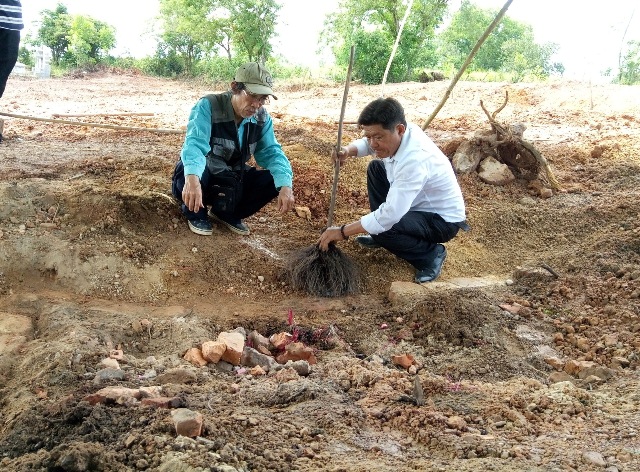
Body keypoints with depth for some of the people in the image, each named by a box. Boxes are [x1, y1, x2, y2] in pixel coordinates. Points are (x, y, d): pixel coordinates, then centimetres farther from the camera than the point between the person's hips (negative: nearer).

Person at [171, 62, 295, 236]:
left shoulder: (262, 117, -8)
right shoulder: (208, 106, -25)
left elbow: (271, 152, -12)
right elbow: (195, 143, -41)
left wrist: (285, 185, -33)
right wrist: (192, 179, -62)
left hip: (232, 179, 5)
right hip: (199, 175, -5)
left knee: (274, 181, -16)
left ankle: (226, 212, 7)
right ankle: (196, 213, -5)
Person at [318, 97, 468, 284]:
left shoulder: (415, 160, -38)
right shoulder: (399, 134, -12)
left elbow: (388, 216, -41)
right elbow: (368, 144, 9)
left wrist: (342, 231, -33)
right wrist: (348, 151, -15)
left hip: (443, 220, -9)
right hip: (418, 205, 9)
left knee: (384, 225, -30)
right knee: (375, 168, 10)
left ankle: (431, 254, -4)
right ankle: (381, 235, 19)